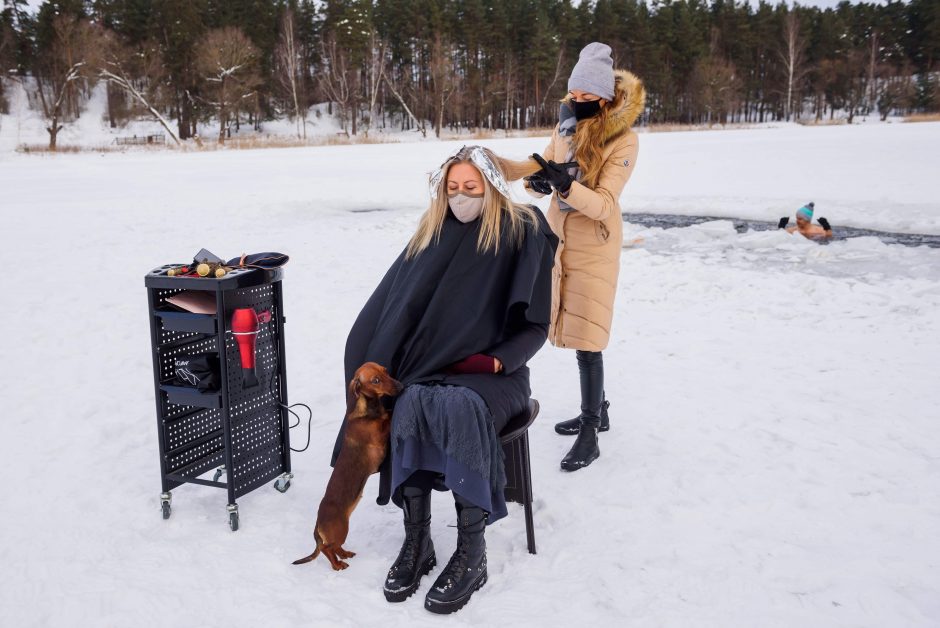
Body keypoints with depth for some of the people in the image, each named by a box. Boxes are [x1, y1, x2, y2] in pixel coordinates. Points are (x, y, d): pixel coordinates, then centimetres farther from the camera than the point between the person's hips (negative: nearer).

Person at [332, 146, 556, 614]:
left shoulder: (524, 236, -1)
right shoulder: (433, 234, 9)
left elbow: (536, 325, -1)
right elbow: (393, 306, 6)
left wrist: (494, 360, -16)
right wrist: (377, 365, -8)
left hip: (493, 372, -3)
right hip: (432, 365, 3)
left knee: (459, 406, -36)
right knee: (411, 404, -32)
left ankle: (472, 555, -27)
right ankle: (416, 542, -20)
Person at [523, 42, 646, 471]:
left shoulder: (623, 140, -16)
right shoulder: (566, 125, 3)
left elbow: (603, 205, -23)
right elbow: (543, 181, 6)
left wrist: (564, 183, -39)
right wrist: (536, 180, -18)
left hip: (594, 246, -7)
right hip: (559, 238, 7)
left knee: (586, 341, -7)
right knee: (574, 333, 15)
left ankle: (590, 436, 2)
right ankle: (596, 410, 32)